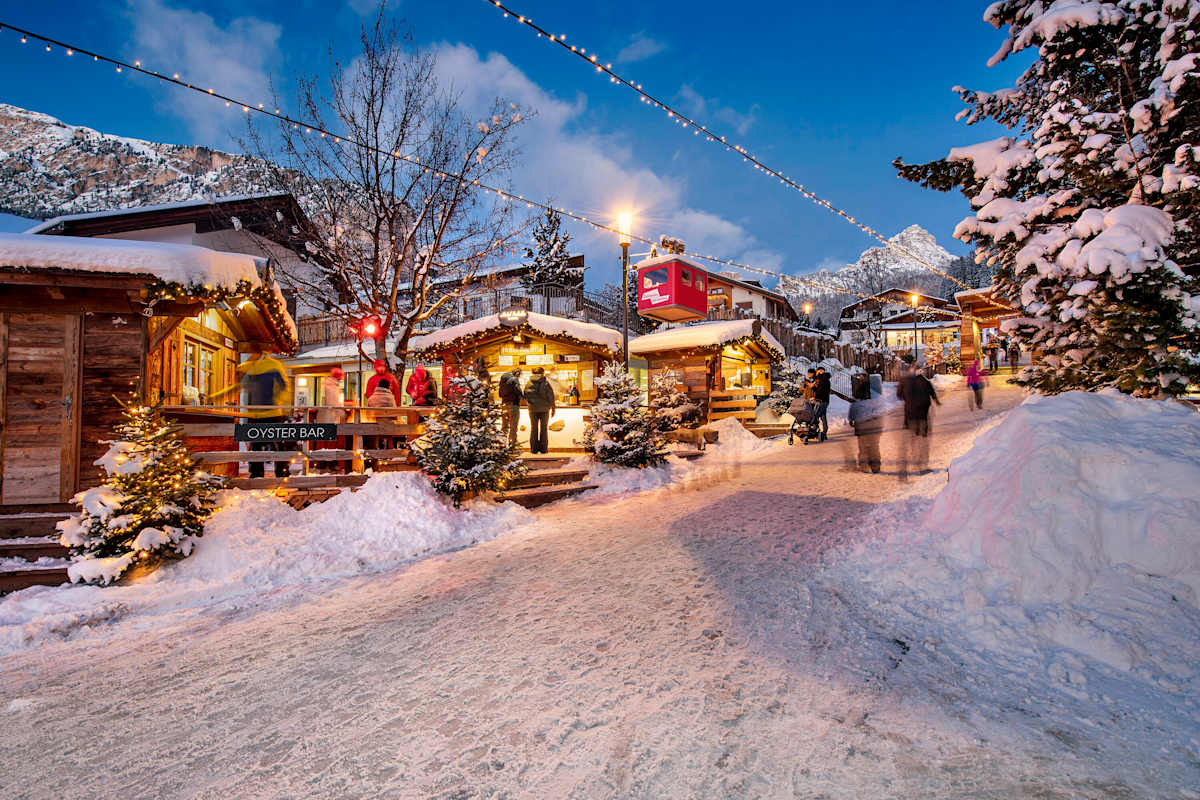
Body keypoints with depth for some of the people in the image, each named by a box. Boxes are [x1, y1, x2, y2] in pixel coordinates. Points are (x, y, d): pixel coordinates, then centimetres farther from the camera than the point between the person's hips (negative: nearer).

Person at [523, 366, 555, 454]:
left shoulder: (529, 383, 0)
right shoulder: (545, 383, -7)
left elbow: (525, 396, 6)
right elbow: (550, 396, -6)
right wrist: (553, 408, 3)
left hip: (533, 408, 2)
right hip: (544, 408, -2)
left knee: (534, 428, 10)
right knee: (544, 428, 7)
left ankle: (534, 448, 8)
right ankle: (543, 448, 6)